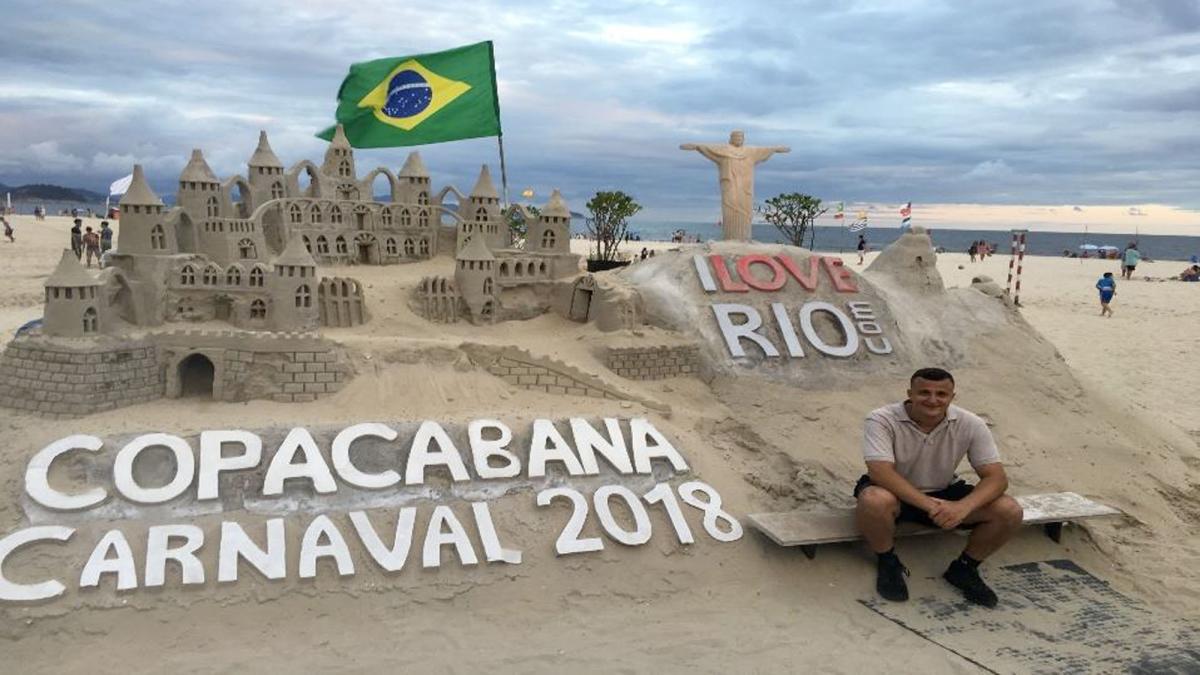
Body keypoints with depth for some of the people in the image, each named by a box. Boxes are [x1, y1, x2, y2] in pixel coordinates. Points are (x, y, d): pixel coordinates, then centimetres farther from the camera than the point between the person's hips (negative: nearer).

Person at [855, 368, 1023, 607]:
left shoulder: (970, 424, -14)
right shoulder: (882, 420, -24)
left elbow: (996, 477, -17)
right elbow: (880, 471, -34)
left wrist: (963, 507, -37)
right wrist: (929, 505, -43)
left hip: (943, 494, 4)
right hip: (896, 493, -3)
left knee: (1010, 511, -18)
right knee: (875, 501, -40)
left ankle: (964, 568, 7)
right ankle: (888, 563, -8)